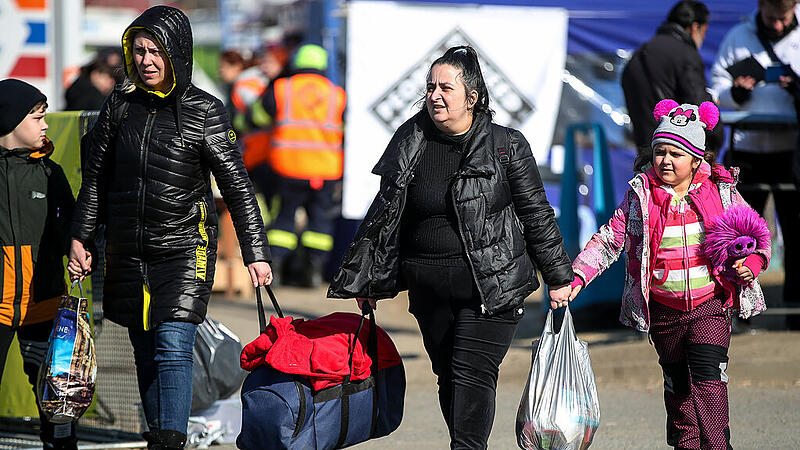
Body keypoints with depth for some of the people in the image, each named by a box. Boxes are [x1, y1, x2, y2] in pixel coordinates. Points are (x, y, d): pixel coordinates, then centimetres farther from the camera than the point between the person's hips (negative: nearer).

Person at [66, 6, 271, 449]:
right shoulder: (120, 105, 5)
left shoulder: (204, 111, -4)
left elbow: (237, 187, -2)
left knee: (173, 350, -15)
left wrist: (255, 254, -4)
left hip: (184, 248, -4)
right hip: (127, 253, 4)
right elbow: (95, 179, 14)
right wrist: (80, 238, 10)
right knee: (145, 354, 9)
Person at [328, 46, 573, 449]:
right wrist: (365, 277, 16)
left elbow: (536, 215, 2)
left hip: (491, 286, -4)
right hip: (429, 290, 4)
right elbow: (384, 214, 15)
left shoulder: (506, 146, -2)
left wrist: (558, 278, 4)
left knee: (472, 373, -13)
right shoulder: (410, 143, 6)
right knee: (449, 376, 7)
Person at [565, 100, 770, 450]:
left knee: (708, 378, -16)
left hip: (711, 306, -2)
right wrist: (576, 277, -14)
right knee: (678, 387, 12)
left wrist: (751, 263, -11)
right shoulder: (641, 196, 1)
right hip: (664, 310, 2)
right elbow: (609, 239, -1)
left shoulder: (721, 191, 0)